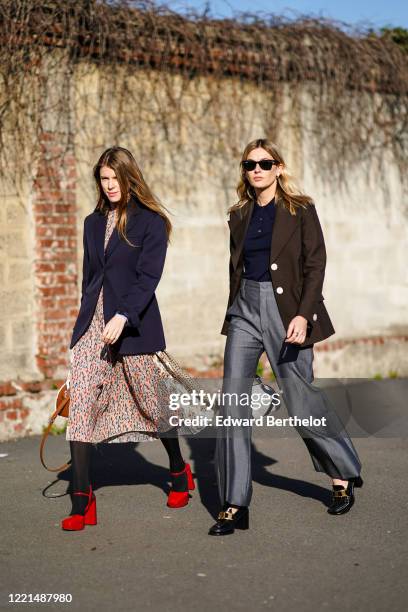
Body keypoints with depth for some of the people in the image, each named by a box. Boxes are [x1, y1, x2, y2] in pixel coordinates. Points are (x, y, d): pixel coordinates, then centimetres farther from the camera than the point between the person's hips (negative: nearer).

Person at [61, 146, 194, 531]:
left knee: (151, 403, 8)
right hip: (92, 324, 5)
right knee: (80, 405, -8)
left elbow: (148, 276, -12)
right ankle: (82, 502, -6)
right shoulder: (93, 223, 15)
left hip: (134, 325, -5)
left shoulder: (151, 222, -3)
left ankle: (179, 472, 33)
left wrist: (123, 318, -23)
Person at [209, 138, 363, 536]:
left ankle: (343, 474, 29)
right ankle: (234, 506, 1)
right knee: (232, 403, -5)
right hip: (245, 310, 4)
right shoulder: (239, 216, 12)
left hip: (286, 310, -4)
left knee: (300, 402, 2)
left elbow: (315, 265, -7)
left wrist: (303, 315, -18)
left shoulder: (300, 210, -1)